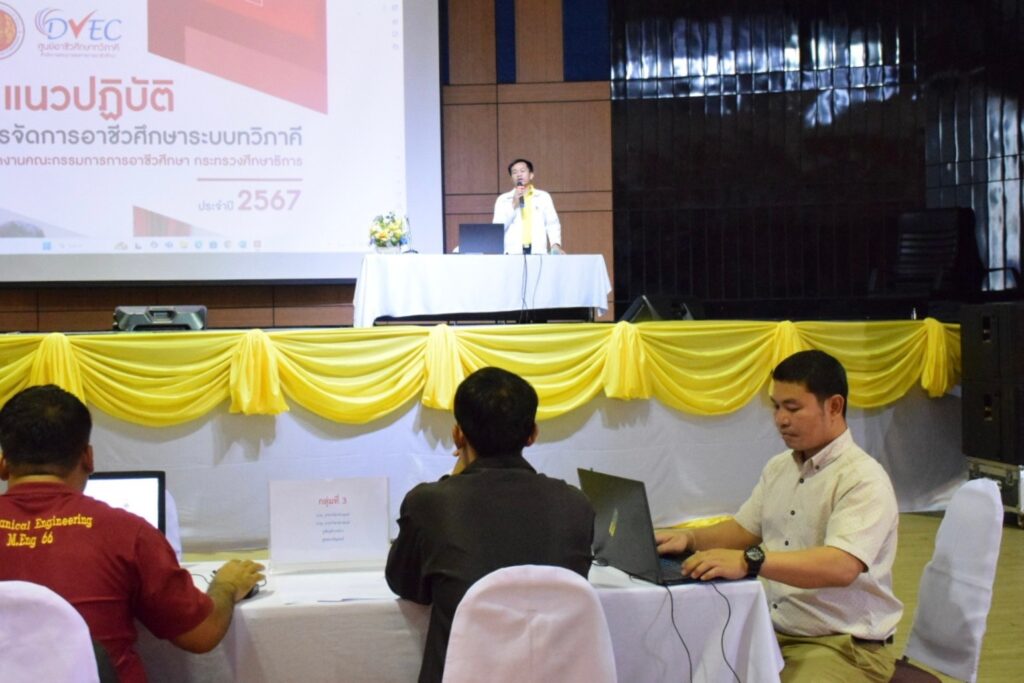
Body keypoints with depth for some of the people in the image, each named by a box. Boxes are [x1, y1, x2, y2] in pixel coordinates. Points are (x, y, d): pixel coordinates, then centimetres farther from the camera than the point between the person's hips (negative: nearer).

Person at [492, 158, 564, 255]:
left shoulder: (544, 197, 12)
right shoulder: (503, 199, 11)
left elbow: (552, 224, 9)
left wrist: (555, 244, -8)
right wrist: (513, 205, -6)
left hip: (538, 252, 0)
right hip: (513, 252, 0)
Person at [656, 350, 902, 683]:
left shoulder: (863, 480, -16)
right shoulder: (778, 467, 10)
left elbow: (841, 567, -30)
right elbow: (744, 529, 20)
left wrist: (749, 561, -40)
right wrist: (692, 538, 0)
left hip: (842, 646, -7)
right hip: (774, 633, 7)